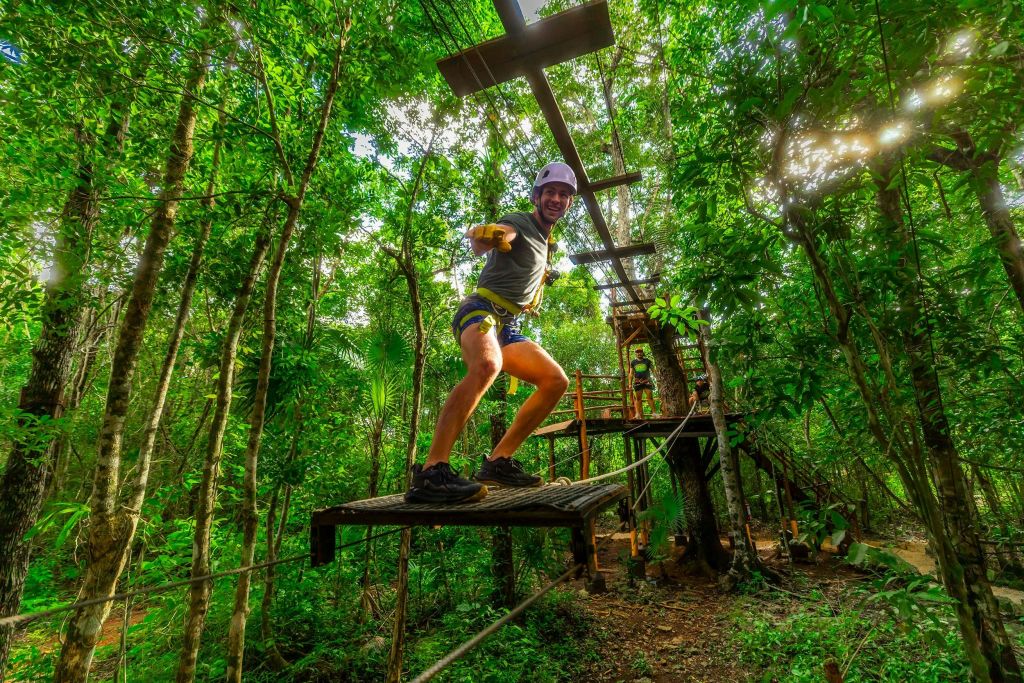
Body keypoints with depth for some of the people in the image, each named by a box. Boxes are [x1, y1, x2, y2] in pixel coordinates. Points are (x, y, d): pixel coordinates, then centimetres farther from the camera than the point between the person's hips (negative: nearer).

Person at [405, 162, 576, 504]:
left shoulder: (548, 243, 23)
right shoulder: (519, 223, -4)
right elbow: (483, 240, -27)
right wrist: (482, 236, -49)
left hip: (508, 326, 9)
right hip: (481, 310, -8)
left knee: (556, 381, -3)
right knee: (487, 364, -39)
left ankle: (498, 462, -4)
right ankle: (430, 473, -41)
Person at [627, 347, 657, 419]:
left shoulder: (647, 361, 9)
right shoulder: (633, 362, 12)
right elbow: (631, 373, 12)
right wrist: (630, 384, 5)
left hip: (647, 381, -1)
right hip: (637, 382, 1)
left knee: (650, 397, -8)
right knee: (638, 398, -1)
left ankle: (653, 412, -7)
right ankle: (638, 414, -3)